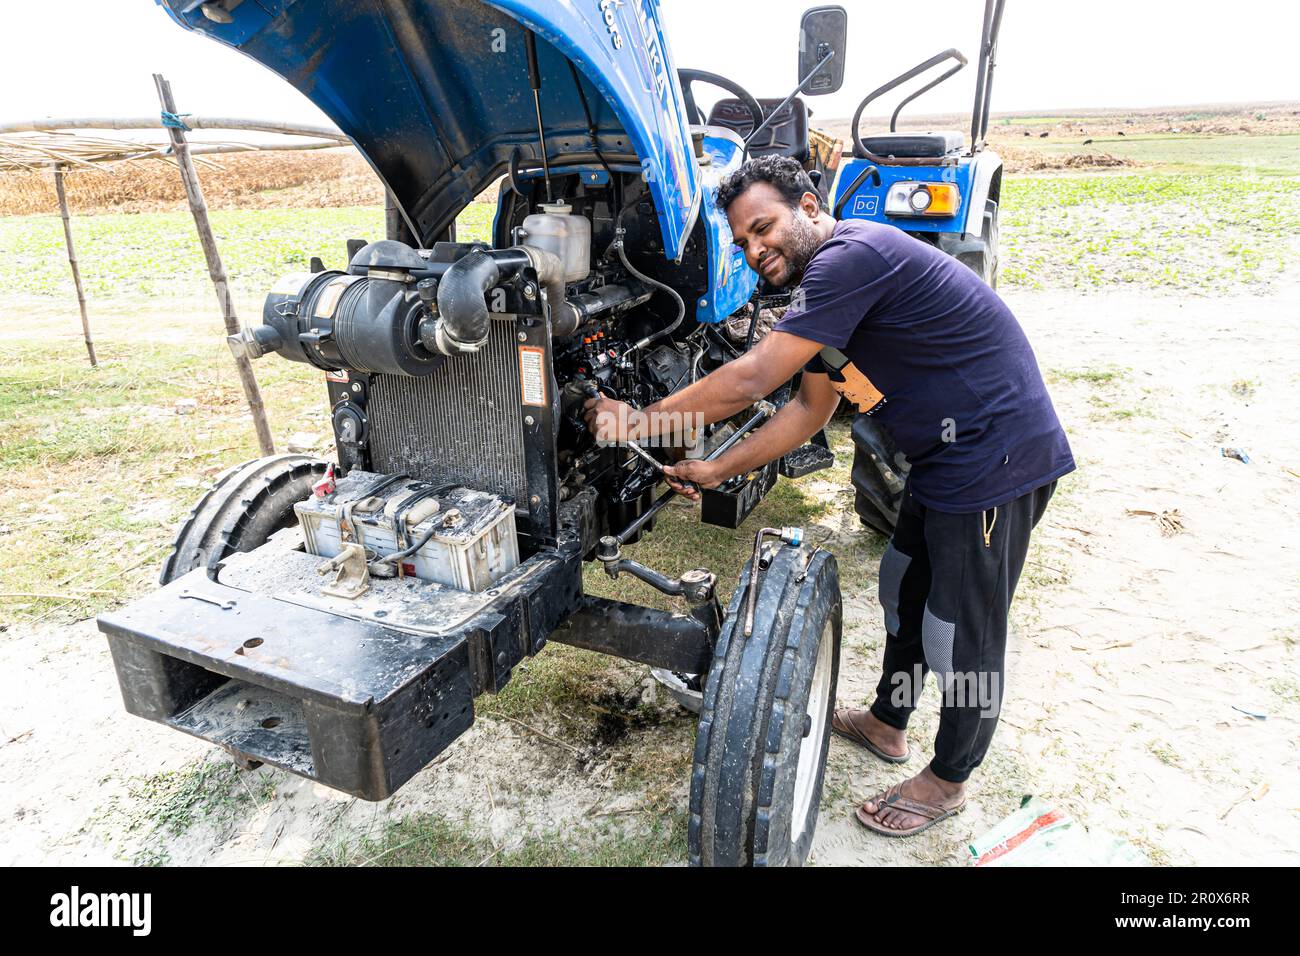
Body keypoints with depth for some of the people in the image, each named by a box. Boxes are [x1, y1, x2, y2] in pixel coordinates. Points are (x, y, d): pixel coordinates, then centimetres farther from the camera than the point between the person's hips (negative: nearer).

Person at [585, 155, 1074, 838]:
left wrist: (640, 422, -15)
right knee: (904, 593, 22)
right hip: (944, 461, 10)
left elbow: (751, 380, -26)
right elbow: (812, 408, 13)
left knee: (960, 633, 5)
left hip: (997, 458, -10)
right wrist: (716, 470, 8)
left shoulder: (852, 254, -22)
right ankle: (886, 724, 44)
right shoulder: (827, 288, 11)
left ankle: (947, 781, 28)